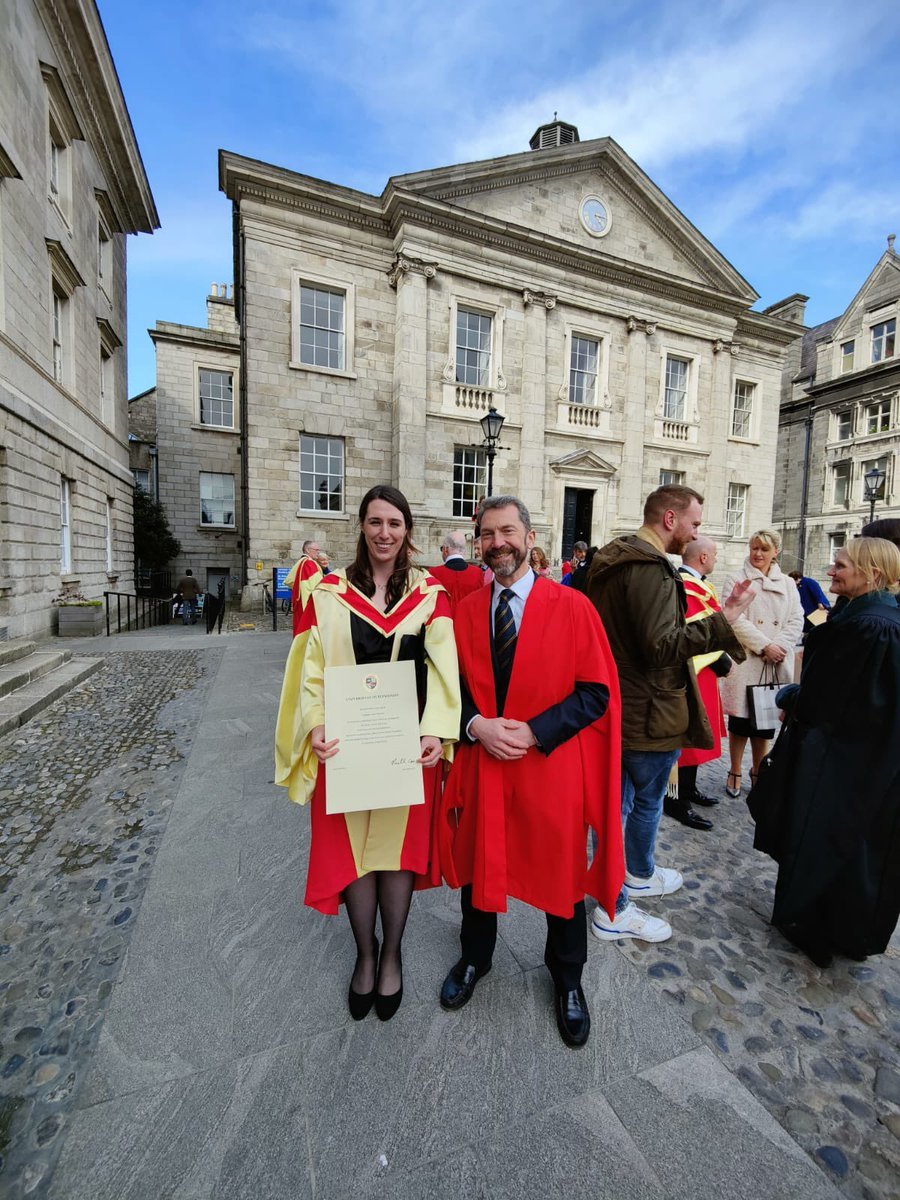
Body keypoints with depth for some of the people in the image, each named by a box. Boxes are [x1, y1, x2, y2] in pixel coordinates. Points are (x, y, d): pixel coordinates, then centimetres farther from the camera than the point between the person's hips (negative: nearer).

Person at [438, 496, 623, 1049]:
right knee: (476, 863, 21)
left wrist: (533, 732, -19)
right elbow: (454, 685, 5)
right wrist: (477, 724, -14)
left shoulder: (573, 607, -10)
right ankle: (475, 958, 51)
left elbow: (596, 690, -11)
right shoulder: (466, 611, 1)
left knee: (561, 873, 17)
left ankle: (567, 980, 47)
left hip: (552, 766, -2)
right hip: (480, 762, 3)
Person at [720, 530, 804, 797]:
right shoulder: (736, 580, 0)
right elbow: (736, 620, -10)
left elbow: (796, 621, 4)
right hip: (745, 661, -3)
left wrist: (779, 647, -12)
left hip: (777, 664, 4)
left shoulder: (788, 584, 12)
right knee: (740, 719, 4)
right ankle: (734, 772, 20)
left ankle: (757, 772, 31)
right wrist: (765, 646, -16)